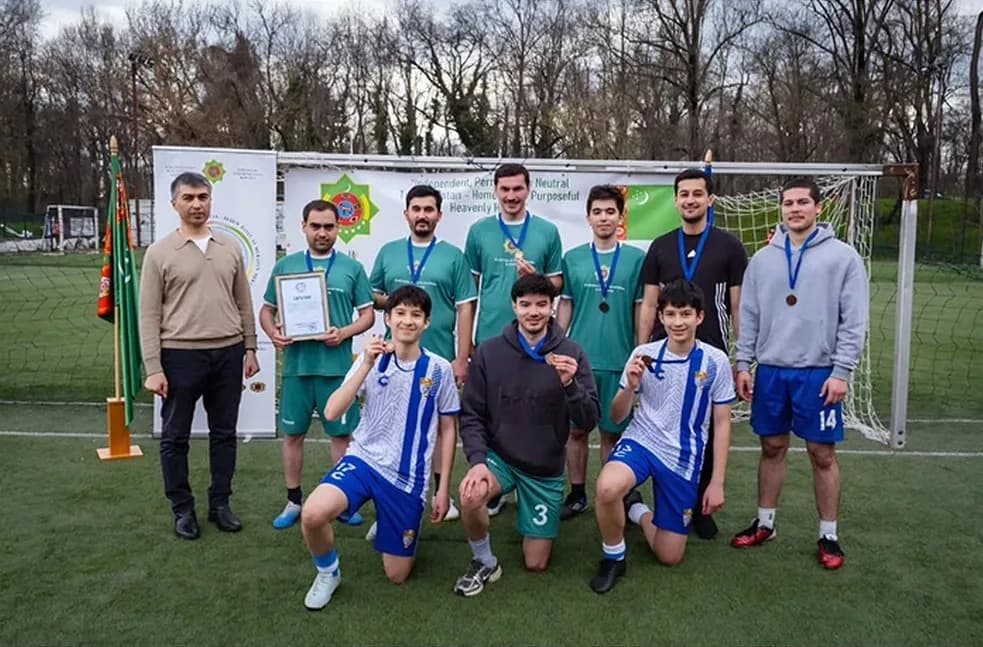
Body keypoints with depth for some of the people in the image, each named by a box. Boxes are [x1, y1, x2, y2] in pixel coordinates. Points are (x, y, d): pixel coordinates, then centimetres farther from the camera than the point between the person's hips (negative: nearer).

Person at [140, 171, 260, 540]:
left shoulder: (230, 248, 7)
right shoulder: (160, 253, -3)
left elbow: (244, 304, 12)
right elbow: (149, 315, -4)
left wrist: (250, 348, 8)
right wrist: (153, 367, -10)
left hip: (228, 353, 3)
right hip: (180, 355, -3)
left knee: (224, 433, 12)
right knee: (175, 436, 8)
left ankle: (220, 503, 26)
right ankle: (182, 509, 23)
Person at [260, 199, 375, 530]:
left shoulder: (352, 268, 3)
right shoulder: (285, 265, 6)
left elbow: (368, 314, 4)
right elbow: (266, 310, 10)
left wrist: (345, 332, -15)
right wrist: (273, 333, -11)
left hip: (337, 365, -1)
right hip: (296, 364, 1)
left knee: (341, 433, 7)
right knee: (293, 434, 9)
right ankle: (294, 501, 23)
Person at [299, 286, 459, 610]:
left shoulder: (439, 369, -4)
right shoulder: (371, 360, -3)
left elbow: (448, 429, 4)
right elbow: (332, 413, -13)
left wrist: (444, 488, 3)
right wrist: (366, 366, -22)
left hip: (410, 478, 0)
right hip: (364, 459, 0)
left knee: (397, 575, 8)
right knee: (313, 513, -30)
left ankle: (390, 523, 40)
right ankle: (327, 572, 3)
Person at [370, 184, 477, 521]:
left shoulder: (453, 256, 1)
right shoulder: (389, 252, 8)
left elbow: (465, 309, -2)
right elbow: (371, 296, 14)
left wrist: (462, 358, -7)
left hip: (440, 357, -2)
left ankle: (440, 491, 20)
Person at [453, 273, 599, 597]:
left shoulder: (571, 353, -10)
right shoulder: (489, 352, -9)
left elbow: (589, 421, -12)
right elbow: (471, 415, -5)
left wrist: (570, 384, -31)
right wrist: (478, 460, -21)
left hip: (546, 468, 1)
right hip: (499, 456, 0)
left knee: (536, 563, 5)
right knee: (470, 496, -33)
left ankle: (528, 517, 37)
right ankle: (485, 562, -3)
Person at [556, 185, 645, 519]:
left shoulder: (636, 258, 1)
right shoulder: (572, 258, 5)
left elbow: (641, 309, 4)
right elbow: (565, 305, 9)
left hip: (620, 360, -1)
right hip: (579, 358, 1)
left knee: (612, 432, 7)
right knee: (576, 429, 7)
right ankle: (577, 494, 22)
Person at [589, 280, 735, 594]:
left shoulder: (715, 361, -6)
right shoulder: (643, 355, -5)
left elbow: (722, 424, 2)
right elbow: (617, 416, 1)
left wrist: (717, 482, -1)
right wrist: (630, 386, -20)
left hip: (684, 459, 1)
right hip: (640, 441, -1)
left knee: (670, 556, 5)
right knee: (607, 487, -36)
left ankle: (637, 510, 36)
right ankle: (613, 557, -6)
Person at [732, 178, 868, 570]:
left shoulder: (843, 256, -3)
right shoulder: (763, 258, 7)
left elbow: (854, 321, -5)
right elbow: (749, 317, 8)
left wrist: (842, 372, -11)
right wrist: (743, 364, 3)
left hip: (818, 373, -3)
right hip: (770, 371, 3)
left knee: (822, 454, 4)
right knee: (772, 448, 13)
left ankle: (828, 536, 19)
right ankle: (764, 523, 26)